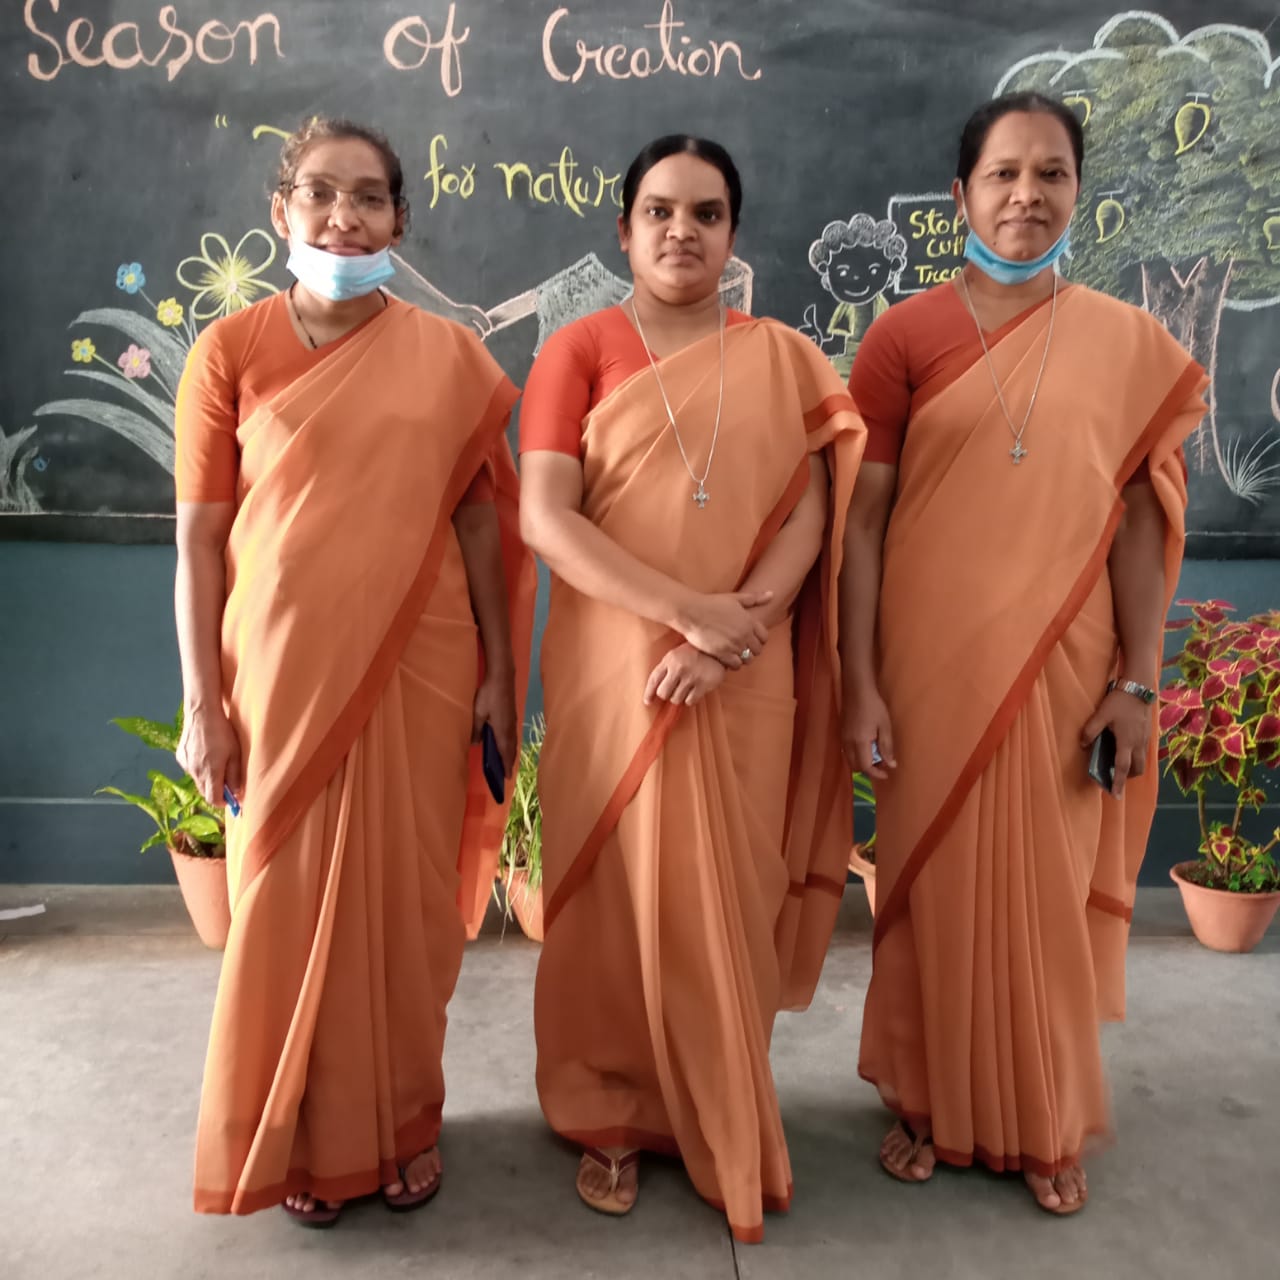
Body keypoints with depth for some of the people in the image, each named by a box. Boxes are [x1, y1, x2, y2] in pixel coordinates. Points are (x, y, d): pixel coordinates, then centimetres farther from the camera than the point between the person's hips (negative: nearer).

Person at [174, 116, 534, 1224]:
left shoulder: (449, 356, 3)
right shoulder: (231, 353, 0)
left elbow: (481, 521, 5)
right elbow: (199, 539, 0)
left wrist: (498, 672, 2)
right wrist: (203, 700, -4)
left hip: (416, 672, 1)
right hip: (279, 673, 0)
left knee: (407, 902, 10)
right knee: (289, 905, 9)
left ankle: (405, 1122, 33)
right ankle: (304, 1140, 32)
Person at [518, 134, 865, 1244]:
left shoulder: (783, 358, 8)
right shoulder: (579, 351, 1)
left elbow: (809, 519, -1)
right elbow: (545, 519, -10)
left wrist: (730, 637, -15)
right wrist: (688, 611, -18)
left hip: (744, 684, 2)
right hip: (614, 673, -1)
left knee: (729, 901, 9)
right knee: (618, 892, 7)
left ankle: (723, 1120, 29)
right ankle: (611, 1117, 27)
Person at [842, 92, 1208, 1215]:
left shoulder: (1130, 345, 4)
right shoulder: (904, 336, -2)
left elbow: (1137, 520, 3)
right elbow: (863, 518, -4)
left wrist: (1136, 682, -2)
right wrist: (861, 682, -9)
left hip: (1061, 671, 1)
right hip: (932, 666, -1)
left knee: (1050, 892, 11)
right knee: (934, 884, 11)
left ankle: (1048, 1122, 34)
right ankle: (931, 1103, 34)